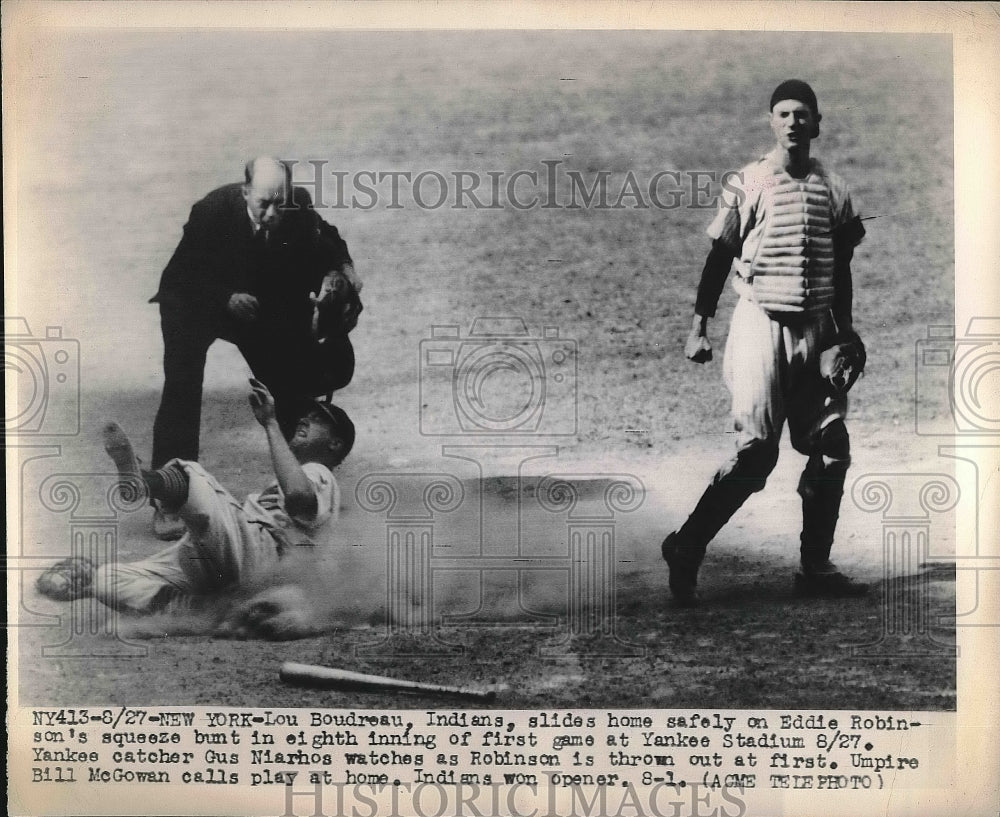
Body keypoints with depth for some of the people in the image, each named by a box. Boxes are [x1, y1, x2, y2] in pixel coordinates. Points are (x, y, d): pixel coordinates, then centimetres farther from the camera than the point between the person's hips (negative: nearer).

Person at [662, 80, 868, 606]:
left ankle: (816, 567, 13)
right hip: (761, 322, -4)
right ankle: (686, 549, 2)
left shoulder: (834, 190, 9)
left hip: (817, 328, 5)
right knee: (756, 451, -11)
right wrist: (699, 326, -5)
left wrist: (845, 334, 14)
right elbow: (718, 258, 1)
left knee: (831, 451, 1)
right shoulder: (747, 184, -1)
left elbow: (840, 270, 16)